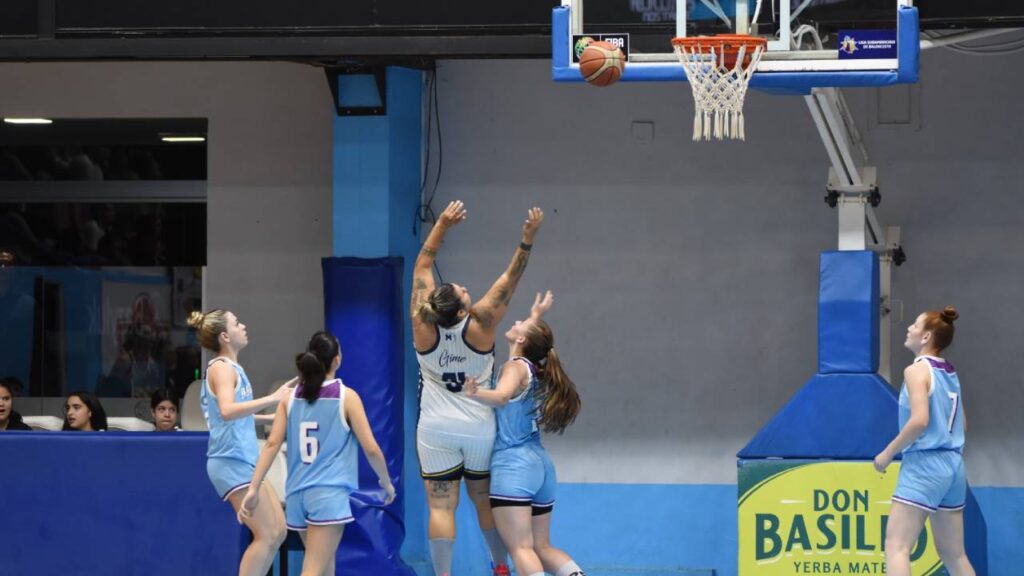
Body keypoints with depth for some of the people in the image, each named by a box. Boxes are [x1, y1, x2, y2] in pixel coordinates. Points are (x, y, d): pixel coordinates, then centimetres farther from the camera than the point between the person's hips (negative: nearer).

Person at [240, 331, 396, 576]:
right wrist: (386, 482, 13)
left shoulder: (291, 397, 8)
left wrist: (254, 488, -2)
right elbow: (371, 448, -3)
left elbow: (272, 443, 0)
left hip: (297, 494, 5)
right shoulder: (346, 397, -2)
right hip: (330, 493, -5)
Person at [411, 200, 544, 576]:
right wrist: (528, 238, -20)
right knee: (484, 500, 17)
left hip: (436, 431, 0)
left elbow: (422, 267, -7)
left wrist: (442, 224, -9)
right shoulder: (480, 326, -18)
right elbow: (510, 279, -16)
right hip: (479, 430, 0)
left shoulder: (424, 326, -14)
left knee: (441, 507, -3)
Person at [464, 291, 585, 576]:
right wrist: (537, 316, 53)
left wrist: (476, 393, -49)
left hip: (513, 466, -8)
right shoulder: (537, 370, 13)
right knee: (541, 547, 11)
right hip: (540, 466, 8)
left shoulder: (516, 366, -9)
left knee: (521, 549, -14)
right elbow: (536, 337, 38)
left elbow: (501, 397, -32)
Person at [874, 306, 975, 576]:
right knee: (953, 554, 12)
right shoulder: (950, 374, 14)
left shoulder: (917, 370, -10)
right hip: (953, 465, 8)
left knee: (896, 546, -10)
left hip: (924, 465, -8)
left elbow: (919, 420, -21)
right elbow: (961, 424, 19)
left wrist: (888, 454, -12)